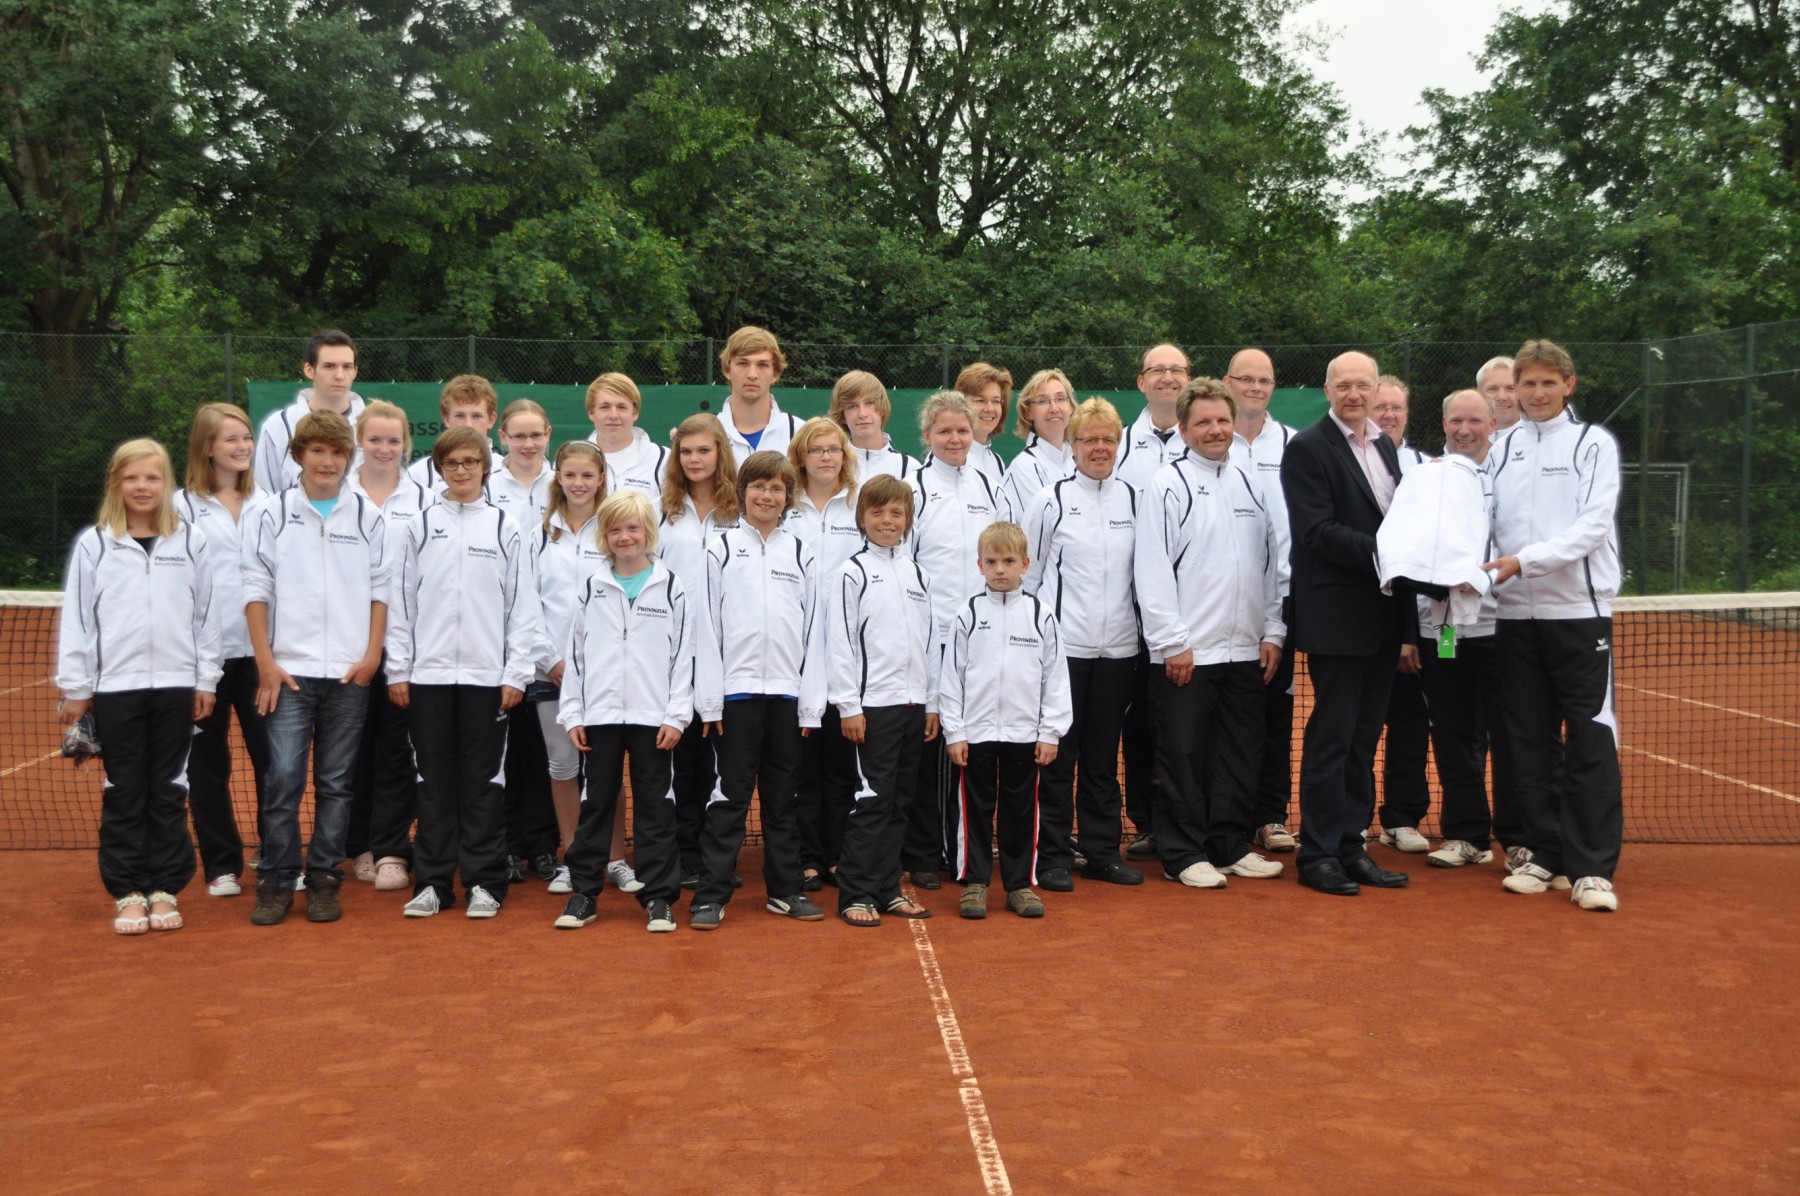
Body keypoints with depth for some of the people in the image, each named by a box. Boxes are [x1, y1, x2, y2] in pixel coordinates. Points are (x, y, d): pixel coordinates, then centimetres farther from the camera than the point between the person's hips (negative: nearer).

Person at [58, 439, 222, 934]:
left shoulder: (192, 542, 5)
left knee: (169, 791, 8)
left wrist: (206, 679, 4)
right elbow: (76, 619, 3)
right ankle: (128, 892, 13)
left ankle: (165, 889, 15)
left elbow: (206, 615, 6)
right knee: (124, 792, 5)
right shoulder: (93, 544, 2)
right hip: (115, 687, -1)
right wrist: (74, 687, 0)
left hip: (175, 686, 1)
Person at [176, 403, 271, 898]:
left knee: (271, 756, 1)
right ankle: (221, 864, 15)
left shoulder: (265, 501, 11)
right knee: (208, 763, 6)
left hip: (260, 648, 2)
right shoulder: (183, 505, 2)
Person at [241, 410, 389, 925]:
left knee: (336, 783, 6)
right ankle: (275, 882, 6)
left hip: (350, 672, 1)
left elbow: (381, 590, 7)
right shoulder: (272, 515, 3)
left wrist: (372, 656, -2)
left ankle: (324, 881, 14)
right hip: (288, 670, -1)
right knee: (283, 779, -5)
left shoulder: (367, 516, 6)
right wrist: (265, 662, -4)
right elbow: (256, 591, 2)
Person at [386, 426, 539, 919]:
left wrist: (516, 673, -4)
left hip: (486, 675, -1)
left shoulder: (504, 527, 5)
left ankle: (484, 882, 10)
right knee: (434, 782, 6)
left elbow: (522, 605, 2)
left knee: (483, 782, 4)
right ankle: (432, 882, 13)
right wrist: (397, 669, 1)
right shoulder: (421, 526, 8)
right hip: (428, 675, 1)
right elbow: (402, 600, 6)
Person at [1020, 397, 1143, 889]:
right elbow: (1028, 572, 1)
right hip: (1063, 644, -3)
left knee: (1103, 755, 11)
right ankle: (1053, 856, 10)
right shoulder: (1051, 499, -1)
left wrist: (1144, 630, 10)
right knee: (1058, 755, 2)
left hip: (1117, 646, 3)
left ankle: (1102, 851, 20)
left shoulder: (1132, 499, 8)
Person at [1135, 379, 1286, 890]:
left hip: (1245, 650, 6)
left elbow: (1269, 564, 16)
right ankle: (1184, 854, 10)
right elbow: (1153, 569, -11)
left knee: (1240, 753, 11)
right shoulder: (1168, 485, -6)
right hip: (1186, 652, -6)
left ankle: (1232, 845, 22)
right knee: (1184, 756, 1)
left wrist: (1272, 632, 9)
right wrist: (1173, 642, -14)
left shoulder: (1248, 485, 13)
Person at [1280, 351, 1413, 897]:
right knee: (1332, 737, -2)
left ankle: (1351, 847, 19)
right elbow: (1317, 531, -16)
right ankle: (1318, 855, 6)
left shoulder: (1384, 446, 16)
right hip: (1337, 617, -7)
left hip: (1382, 614, 7)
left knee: (1363, 737, 11)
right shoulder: (1308, 447, -7)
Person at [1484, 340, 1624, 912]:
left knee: (1590, 742, -5)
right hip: (1516, 613, 4)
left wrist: (1526, 560, -21)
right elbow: (1486, 522, 12)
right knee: (1530, 741, 8)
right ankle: (1545, 855, 17)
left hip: (1578, 610, -4)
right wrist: (1479, 568, -7)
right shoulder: (1501, 449, 12)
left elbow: (1592, 525, -10)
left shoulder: (1594, 443, 0)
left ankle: (1592, 868, 0)